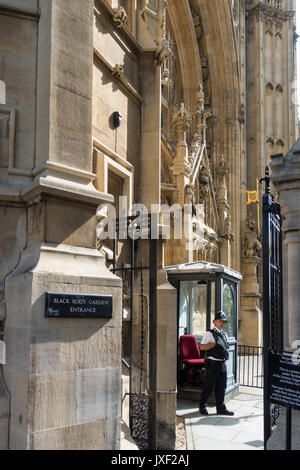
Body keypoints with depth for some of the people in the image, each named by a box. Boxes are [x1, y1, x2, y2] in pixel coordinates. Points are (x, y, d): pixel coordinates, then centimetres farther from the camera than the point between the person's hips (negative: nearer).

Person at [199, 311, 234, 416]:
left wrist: (226, 354, 12)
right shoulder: (209, 334, -8)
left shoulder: (224, 334, 15)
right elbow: (202, 347, -17)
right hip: (213, 363, -7)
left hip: (223, 363, 7)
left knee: (222, 387, 11)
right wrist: (214, 344, -19)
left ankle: (221, 408, 19)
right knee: (208, 386, 1)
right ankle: (202, 406, 15)